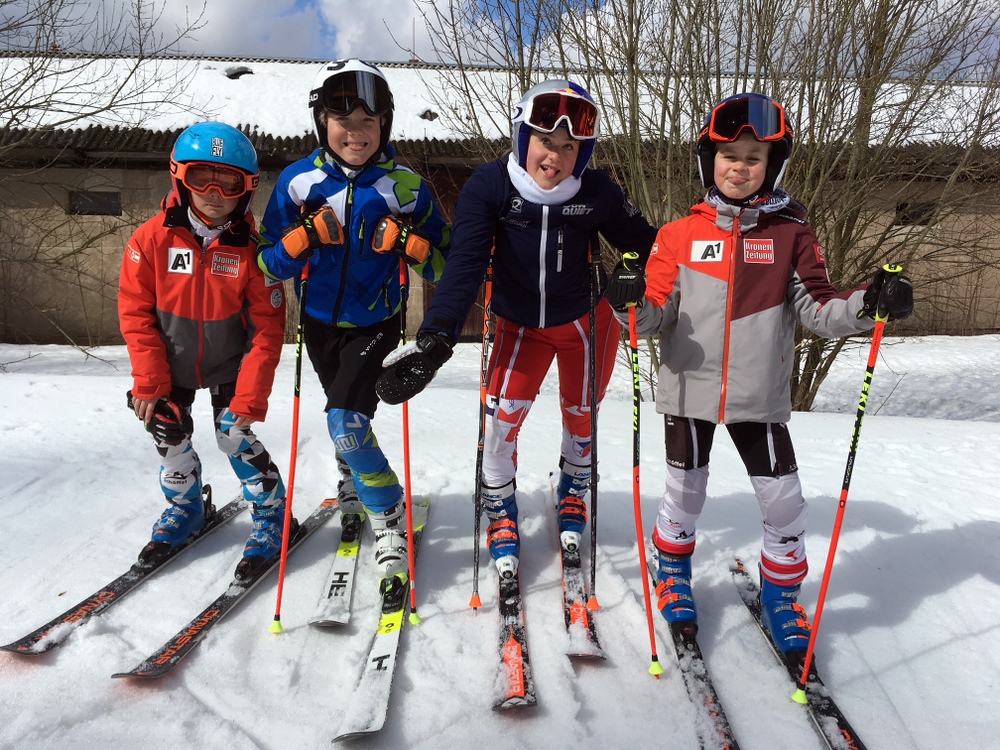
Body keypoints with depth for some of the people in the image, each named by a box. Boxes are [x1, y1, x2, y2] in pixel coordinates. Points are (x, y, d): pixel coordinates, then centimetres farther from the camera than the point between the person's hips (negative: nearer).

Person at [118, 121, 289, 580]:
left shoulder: (250, 250, -20)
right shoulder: (151, 240, -17)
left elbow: (267, 331, -18)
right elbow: (135, 313, -10)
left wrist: (249, 398, -21)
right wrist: (149, 383, -12)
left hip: (230, 365, -2)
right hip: (172, 365, 3)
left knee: (234, 436, -10)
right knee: (169, 438, 6)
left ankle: (271, 513, 10)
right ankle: (185, 507, 33)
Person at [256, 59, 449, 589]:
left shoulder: (405, 186, -12)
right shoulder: (298, 181, -9)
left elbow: (444, 267, -8)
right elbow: (269, 265, -8)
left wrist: (409, 244, -27)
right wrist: (306, 236, -25)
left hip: (375, 325, -3)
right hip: (319, 323, 3)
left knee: (345, 422, -18)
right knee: (346, 420, 20)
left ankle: (390, 518, 4)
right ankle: (354, 487, 51)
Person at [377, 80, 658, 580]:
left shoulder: (597, 193, -20)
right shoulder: (489, 186, -22)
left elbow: (642, 243, -5)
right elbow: (465, 265, -29)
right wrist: (435, 339, -37)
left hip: (586, 321, 1)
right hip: (520, 324, 0)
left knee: (580, 415, 13)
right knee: (503, 413, -10)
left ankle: (573, 493, 45)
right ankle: (500, 514, 17)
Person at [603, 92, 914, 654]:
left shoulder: (792, 234, 1)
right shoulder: (679, 235, -1)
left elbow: (818, 308, -1)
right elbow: (658, 314, -3)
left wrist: (868, 303, -20)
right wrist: (633, 303, -24)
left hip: (760, 396, 1)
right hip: (689, 391, 0)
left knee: (786, 506, 4)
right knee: (686, 497, 14)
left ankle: (781, 597, 31)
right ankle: (674, 575, 42)